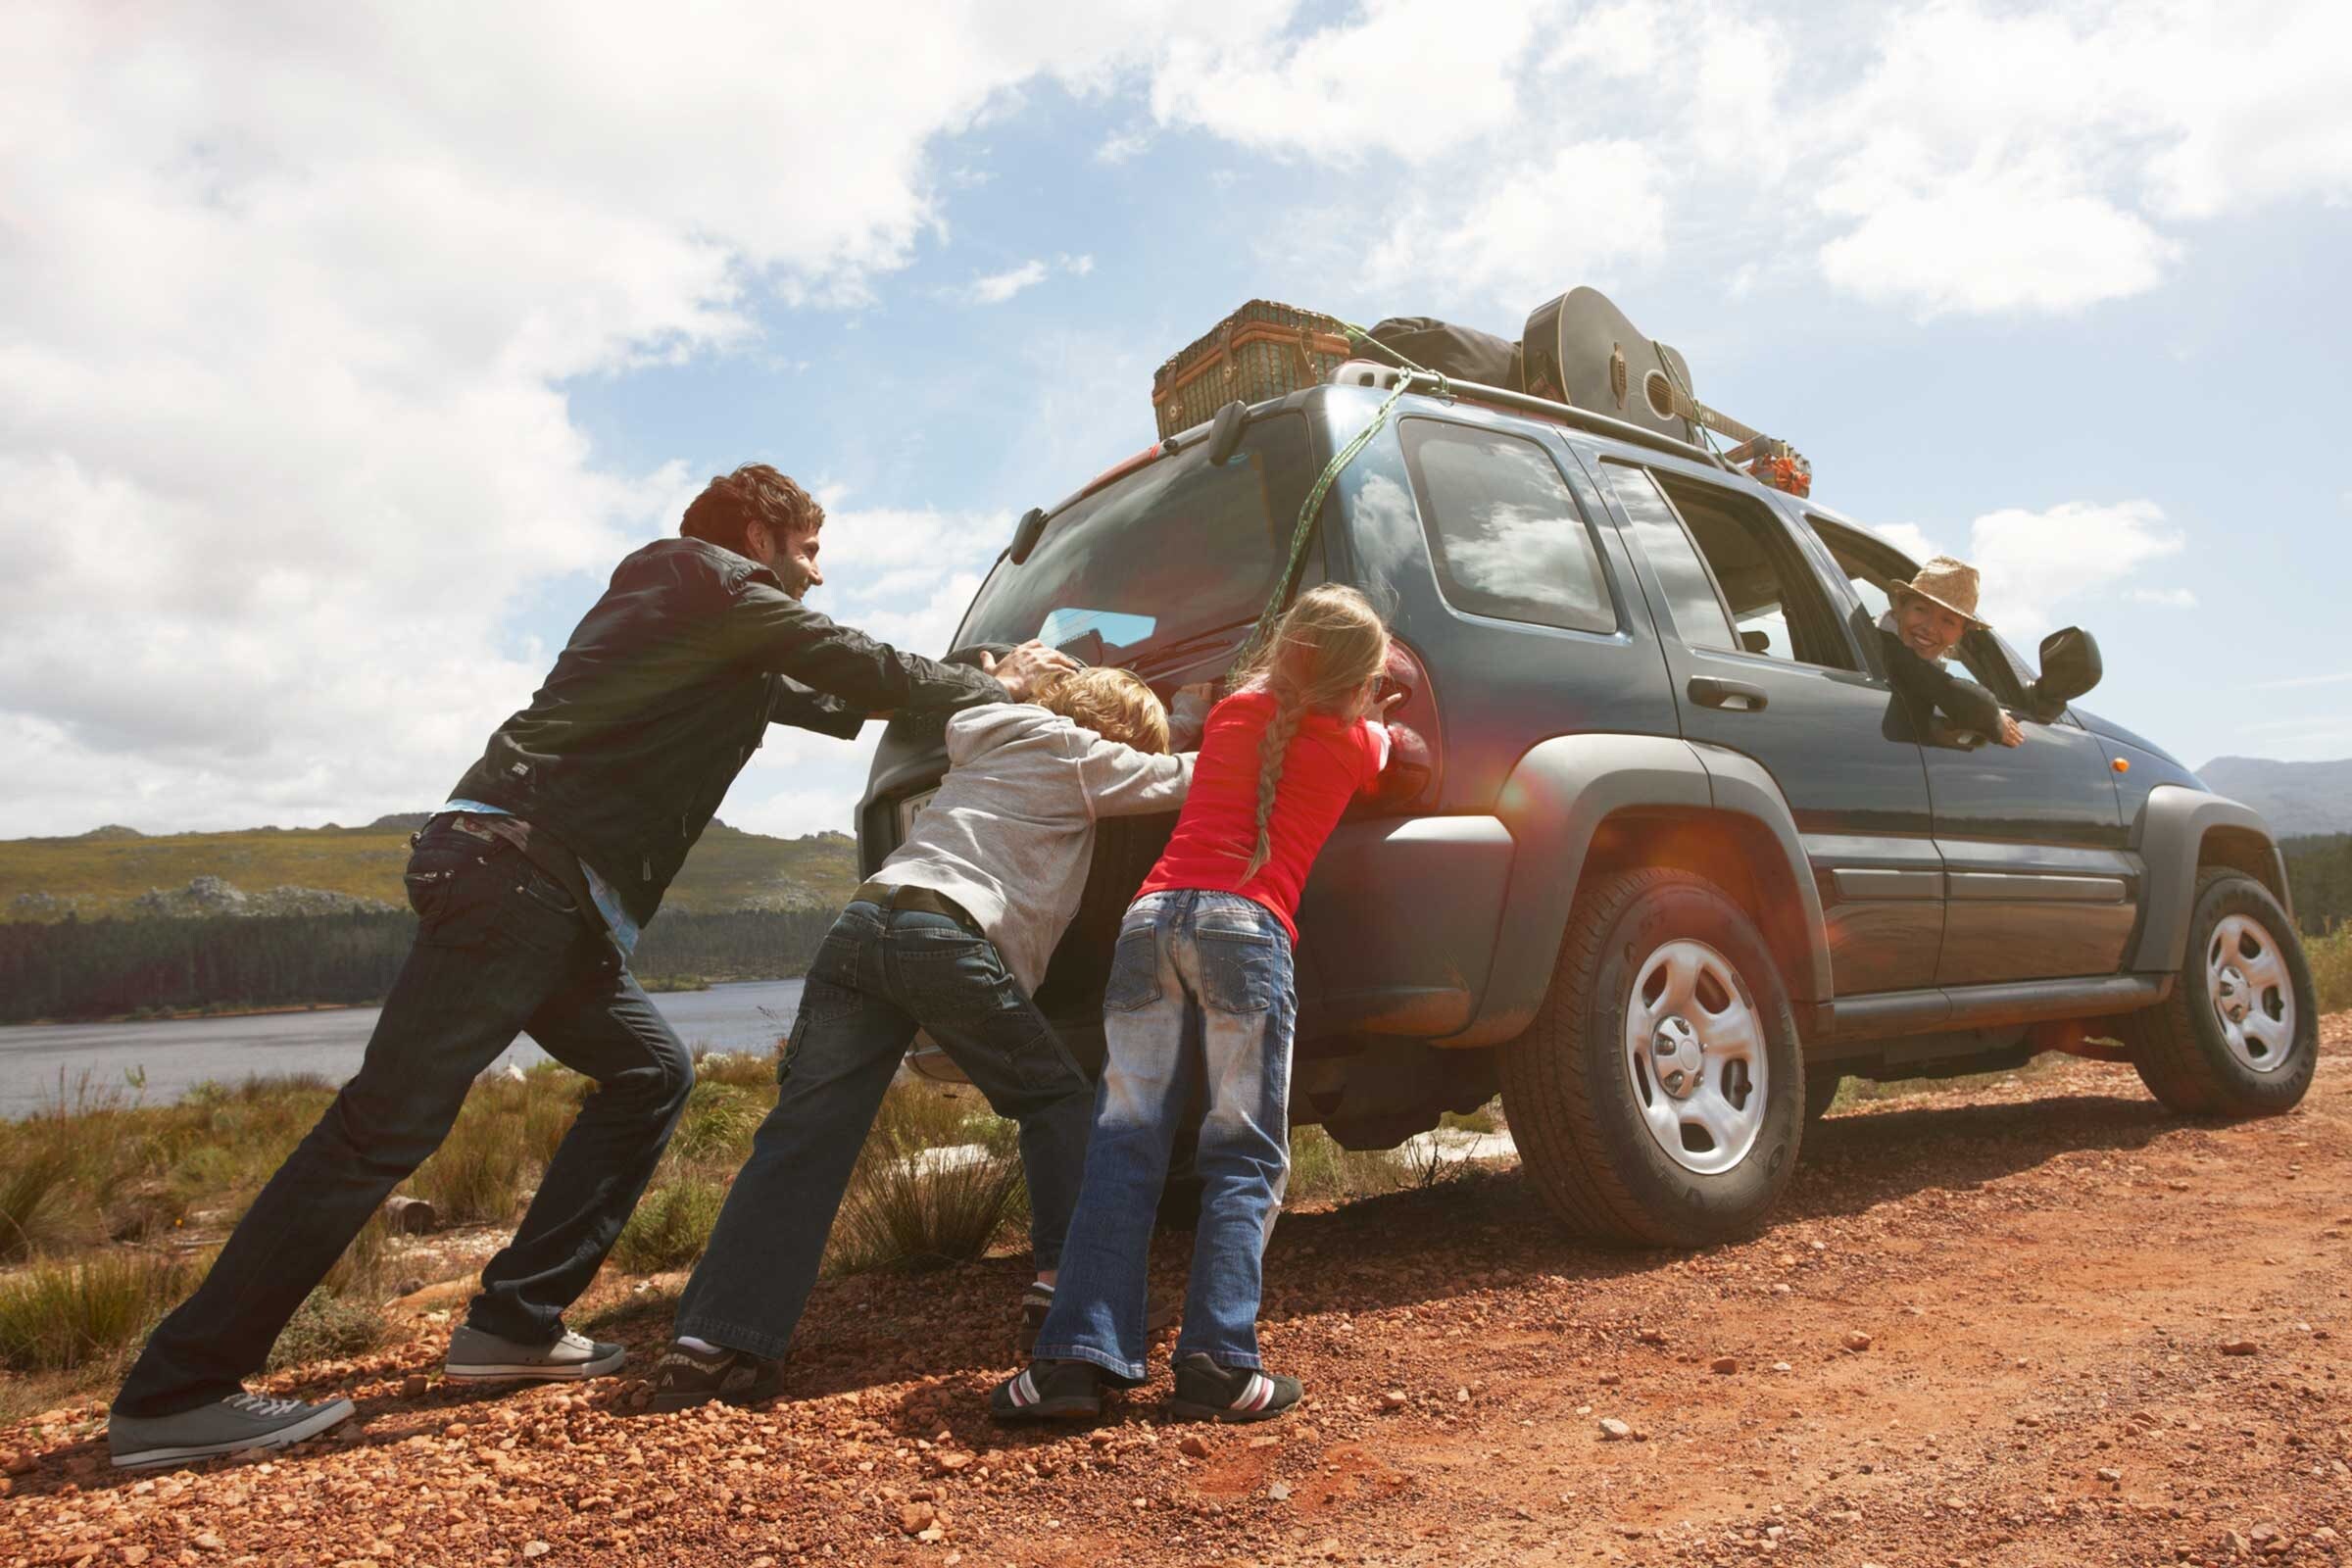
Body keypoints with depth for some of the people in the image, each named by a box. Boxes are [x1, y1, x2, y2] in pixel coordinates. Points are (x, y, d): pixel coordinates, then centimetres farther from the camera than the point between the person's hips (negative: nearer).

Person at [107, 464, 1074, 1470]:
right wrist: (991, 689, 12)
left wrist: (983, 683, 35)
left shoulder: (724, 638, 27)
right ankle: (176, 1394, -4)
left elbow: (832, 702, 34)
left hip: (550, 893, 10)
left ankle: (513, 1324, 11)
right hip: (518, 865, -10)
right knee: (392, 1121, -11)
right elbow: (855, 664, -2)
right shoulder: (712, 581, 1)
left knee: (649, 1074, 11)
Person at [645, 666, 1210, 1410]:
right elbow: (1184, 780, 22)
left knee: (801, 1138, 0)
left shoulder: (989, 736, 31)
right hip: (952, 938, -6)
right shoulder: (1079, 756, 13)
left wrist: (1180, 713, 50)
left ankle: (713, 1341, -8)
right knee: (1059, 1102, 14)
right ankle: (1065, 1277, 5)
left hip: (862, 923, 6)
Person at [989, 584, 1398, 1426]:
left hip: (1152, 914, 4)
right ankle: (1217, 1364, -5)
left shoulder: (1234, 710, 23)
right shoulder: (1354, 741, 13)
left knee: (1124, 1147, 3)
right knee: (1244, 1161, 3)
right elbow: (1382, 741, 37)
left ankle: (1076, 1356, -3)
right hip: (1246, 925, -4)